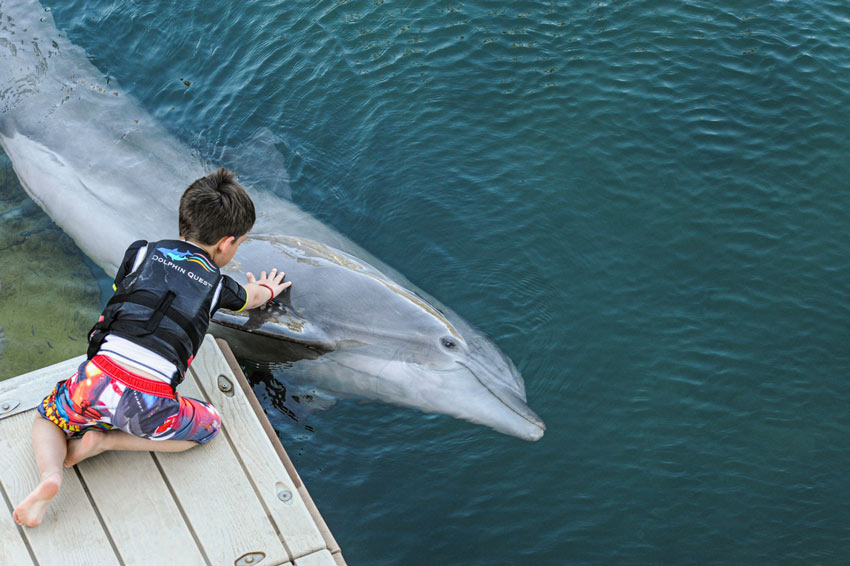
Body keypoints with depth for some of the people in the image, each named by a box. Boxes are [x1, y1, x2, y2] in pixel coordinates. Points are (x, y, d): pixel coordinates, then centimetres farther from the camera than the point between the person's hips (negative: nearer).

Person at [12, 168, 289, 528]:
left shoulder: (142, 252, 16)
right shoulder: (217, 284, 14)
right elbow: (249, 298, 38)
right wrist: (268, 290, 63)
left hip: (97, 380, 2)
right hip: (150, 403, -2)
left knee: (48, 418, 31)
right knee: (209, 426, 25)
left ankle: (50, 474, -3)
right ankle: (104, 442, 10)